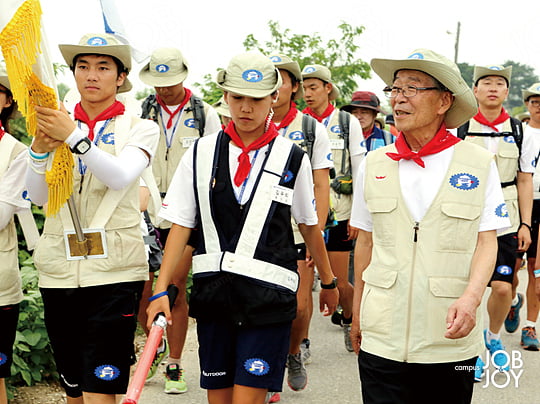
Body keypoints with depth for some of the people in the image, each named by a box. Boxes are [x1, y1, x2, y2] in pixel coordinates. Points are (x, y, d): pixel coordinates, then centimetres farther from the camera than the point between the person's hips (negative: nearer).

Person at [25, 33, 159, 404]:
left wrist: (75, 137, -27)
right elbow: (38, 197, 1)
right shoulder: (56, 126, 13)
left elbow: (121, 177, -16)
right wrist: (39, 150, -17)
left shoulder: (140, 129, 4)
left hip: (114, 271, -3)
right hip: (59, 269, 4)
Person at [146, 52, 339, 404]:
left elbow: (310, 226, 10)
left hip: (268, 296, -2)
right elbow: (181, 225, 4)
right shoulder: (202, 153, 4)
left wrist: (329, 282, 19)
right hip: (214, 292, 3)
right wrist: (161, 290, -3)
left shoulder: (292, 159, 0)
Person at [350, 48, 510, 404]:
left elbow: (487, 241, -3)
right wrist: (357, 314, 13)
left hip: (451, 339, -1)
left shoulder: (479, 163, -1)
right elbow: (366, 242, 12)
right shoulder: (374, 164, 6)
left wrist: (471, 298, -20)